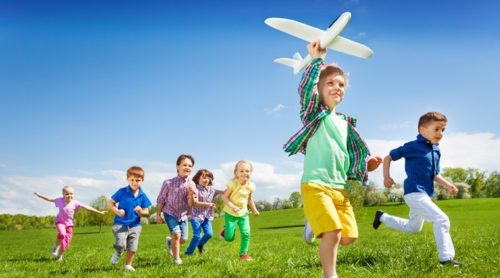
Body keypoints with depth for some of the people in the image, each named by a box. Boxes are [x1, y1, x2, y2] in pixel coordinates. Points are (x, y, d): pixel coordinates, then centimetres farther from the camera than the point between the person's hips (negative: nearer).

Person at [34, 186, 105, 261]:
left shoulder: (75, 203, -11)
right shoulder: (60, 200, -7)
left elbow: (87, 207, -13)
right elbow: (49, 199, 8)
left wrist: (99, 212, -14)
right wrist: (39, 195, 14)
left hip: (69, 224, 1)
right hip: (60, 222, -1)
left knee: (66, 242, -1)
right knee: (62, 234, -32)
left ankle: (59, 255, 28)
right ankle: (56, 246, -3)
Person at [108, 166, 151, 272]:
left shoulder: (143, 196, 0)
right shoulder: (122, 192, -8)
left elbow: (146, 212, 3)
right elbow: (110, 202, 0)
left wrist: (141, 212, -20)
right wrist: (117, 211, -17)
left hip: (135, 225, 3)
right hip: (120, 224, -3)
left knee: (132, 248, 6)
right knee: (121, 245, -19)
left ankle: (128, 265, 29)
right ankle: (118, 252, 17)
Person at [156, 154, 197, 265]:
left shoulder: (191, 184, -11)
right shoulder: (168, 183, -20)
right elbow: (160, 200, -8)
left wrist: (191, 194, -34)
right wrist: (158, 215, -4)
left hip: (183, 215, 4)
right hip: (170, 213, -4)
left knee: (183, 239, 8)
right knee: (176, 234, -19)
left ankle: (170, 241, 41)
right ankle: (176, 259, 0)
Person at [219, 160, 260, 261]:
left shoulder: (251, 186, -6)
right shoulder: (233, 183, -20)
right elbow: (224, 196, -19)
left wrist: (254, 210, 21)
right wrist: (232, 206, -32)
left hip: (243, 213, 4)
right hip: (230, 213, -4)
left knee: (246, 233, -9)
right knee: (229, 238, -3)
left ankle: (243, 253, 8)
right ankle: (225, 230, 33)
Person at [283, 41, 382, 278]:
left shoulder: (345, 122, 19)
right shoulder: (314, 113, 3)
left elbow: (352, 156, 22)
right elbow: (305, 88, -16)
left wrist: (367, 164, 4)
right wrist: (317, 60, -13)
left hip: (340, 188, 6)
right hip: (315, 184, -6)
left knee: (348, 236, 4)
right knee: (332, 233, -19)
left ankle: (316, 225, 29)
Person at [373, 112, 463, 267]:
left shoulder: (436, 151, 10)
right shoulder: (413, 146, -12)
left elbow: (435, 175, 17)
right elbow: (388, 158, -5)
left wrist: (446, 185, -1)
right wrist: (386, 177, -13)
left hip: (425, 194, 10)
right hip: (415, 193, -9)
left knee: (413, 228, 25)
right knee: (442, 219, -20)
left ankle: (382, 217, 41)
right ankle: (446, 258, -16)